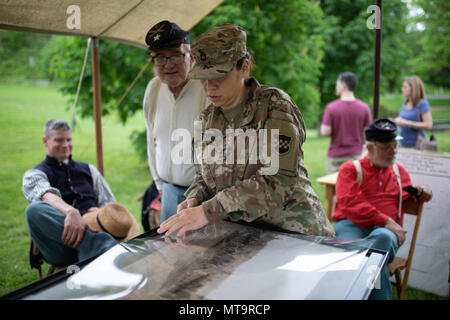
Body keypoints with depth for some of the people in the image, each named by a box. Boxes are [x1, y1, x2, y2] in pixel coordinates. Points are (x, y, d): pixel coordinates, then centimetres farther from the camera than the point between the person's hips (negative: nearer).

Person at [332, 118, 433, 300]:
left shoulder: (399, 171, 27)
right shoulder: (350, 169, 10)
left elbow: (408, 195, 45)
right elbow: (350, 204, -5)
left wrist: (422, 191, 20)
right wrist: (385, 221, -13)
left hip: (385, 230, 3)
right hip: (351, 225, -3)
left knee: (384, 238, -37)